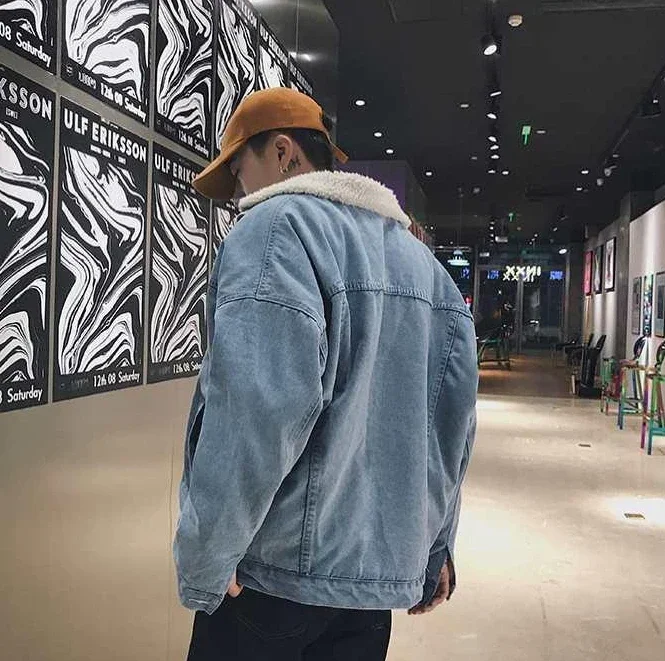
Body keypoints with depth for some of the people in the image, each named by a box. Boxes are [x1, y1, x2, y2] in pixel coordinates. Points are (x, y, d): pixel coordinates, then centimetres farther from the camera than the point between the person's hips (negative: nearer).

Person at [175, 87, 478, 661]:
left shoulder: (278, 226, -12)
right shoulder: (422, 258, 12)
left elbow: (255, 409, -25)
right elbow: (454, 417, 11)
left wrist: (201, 561, -14)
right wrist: (434, 547, 18)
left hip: (281, 570, -7)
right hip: (383, 570, 7)